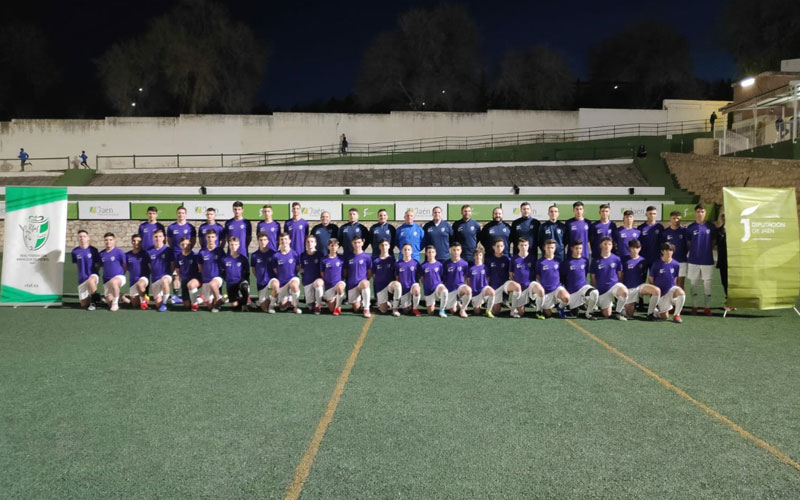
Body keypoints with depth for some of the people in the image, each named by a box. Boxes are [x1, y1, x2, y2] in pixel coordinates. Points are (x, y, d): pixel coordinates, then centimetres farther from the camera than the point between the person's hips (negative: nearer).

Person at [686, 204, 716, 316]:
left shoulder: (711, 226, 3)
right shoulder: (690, 227, 0)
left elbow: (713, 242, 12)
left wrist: (708, 250, 2)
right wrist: (693, 251, -1)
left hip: (708, 260, 1)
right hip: (694, 260, 0)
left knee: (707, 283, 4)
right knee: (694, 283, 6)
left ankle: (707, 307, 11)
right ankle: (694, 306, 14)